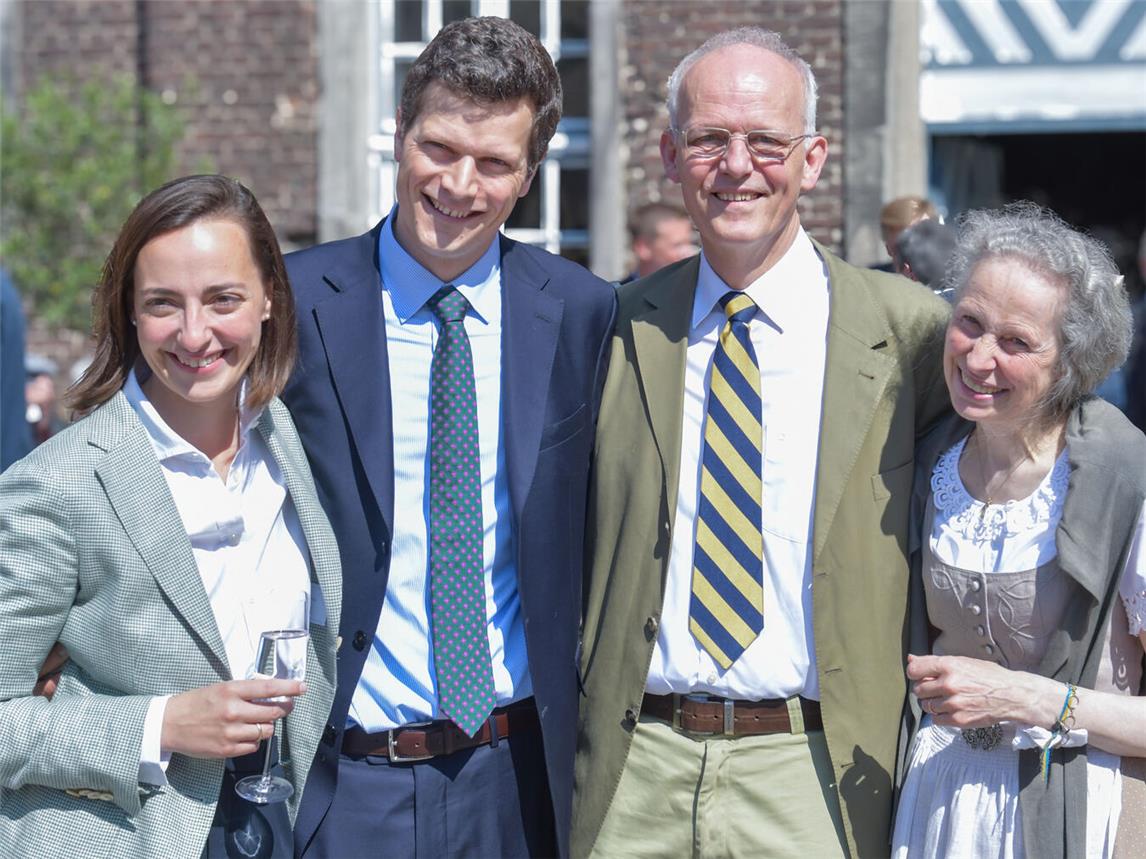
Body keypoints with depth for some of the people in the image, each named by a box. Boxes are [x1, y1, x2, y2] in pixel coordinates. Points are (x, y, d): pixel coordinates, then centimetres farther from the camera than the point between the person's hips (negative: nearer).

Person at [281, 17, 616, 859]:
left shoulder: (583, 312, 1)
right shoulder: (294, 302, -5)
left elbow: (592, 533, 9)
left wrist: (582, 720, 3)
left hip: (516, 778, 2)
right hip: (342, 783, -1)